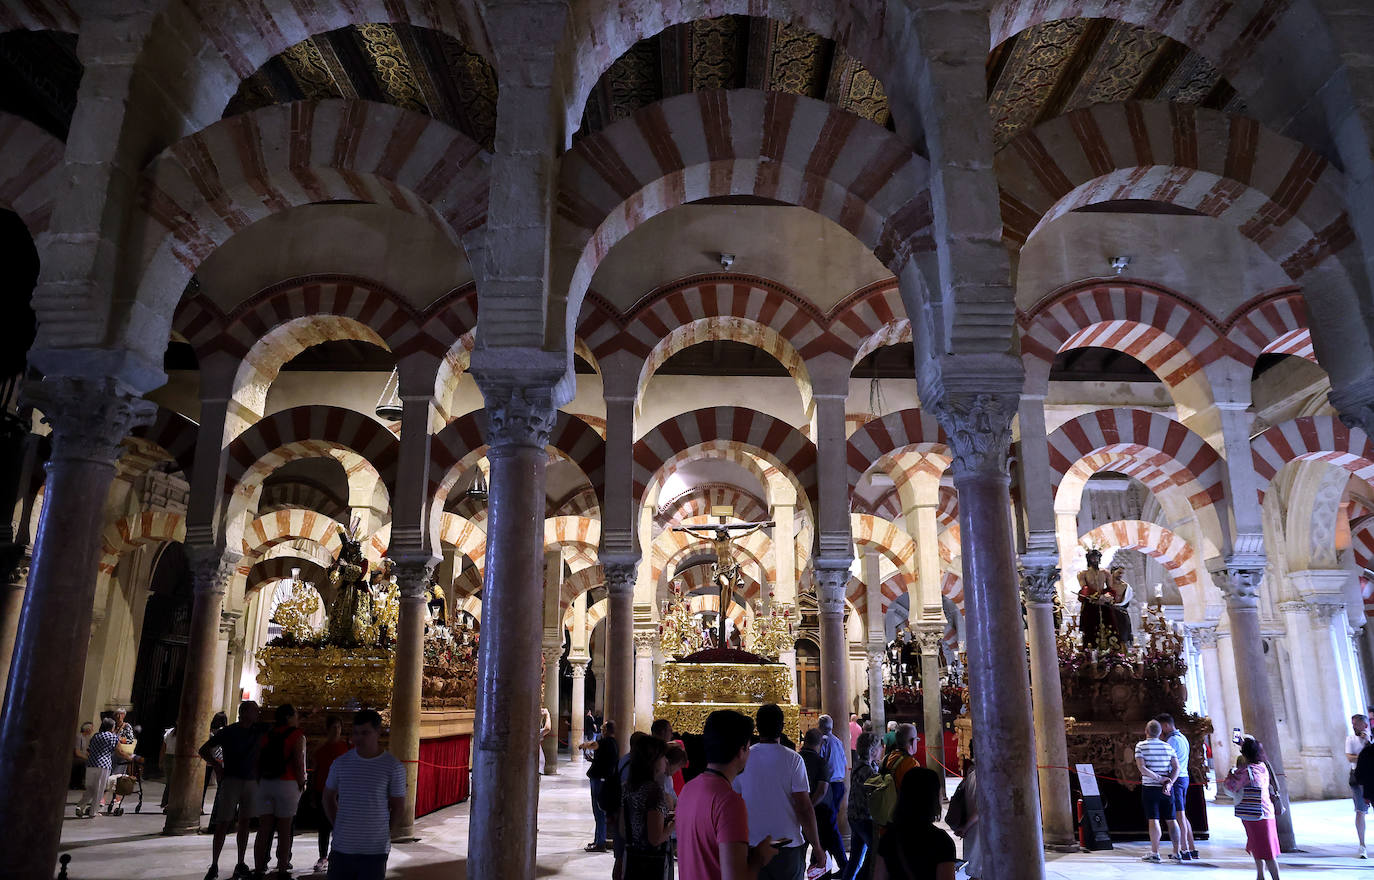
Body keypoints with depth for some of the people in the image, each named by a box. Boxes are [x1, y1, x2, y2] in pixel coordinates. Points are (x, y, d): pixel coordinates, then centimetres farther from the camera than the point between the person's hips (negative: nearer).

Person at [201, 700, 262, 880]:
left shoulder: (257, 731, 7)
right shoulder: (227, 732, -2)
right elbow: (204, 750, 3)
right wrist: (217, 766, -7)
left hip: (251, 782, 4)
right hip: (231, 780, -4)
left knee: (244, 823, 8)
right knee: (223, 824, -5)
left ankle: (241, 864, 15)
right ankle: (214, 865, 3)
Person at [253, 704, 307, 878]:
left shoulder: (265, 736, 13)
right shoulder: (297, 736, -5)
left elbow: (258, 764, 12)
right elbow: (299, 764, -10)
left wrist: (260, 785, 18)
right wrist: (301, 785, 0)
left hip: (265, 785, 5)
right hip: (287, 785, -5)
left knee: (264, 830, 6)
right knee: (284, 831, 2)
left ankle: (259, 869, 6)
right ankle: (282, 869, 5)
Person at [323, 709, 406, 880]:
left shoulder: (393, 767, -7)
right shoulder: (341, 763, 2)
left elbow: (399, 807, 2)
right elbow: (328, 797, 16)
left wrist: (380, 831, 6)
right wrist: (338, 827, 10)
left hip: (375, 851, -2)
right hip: (342, 847, 3)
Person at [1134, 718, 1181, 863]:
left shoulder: (1141, 746, -5)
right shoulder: (1168, 746, 5)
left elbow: (1142, 768, -14)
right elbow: (1176, 768, -3)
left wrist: (1159, 778, -10)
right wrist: (1169, 783, -10)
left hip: (1150, 787, -3)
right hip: (1167, 789, 4)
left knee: (1153, 820, -2)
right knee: (1171, 820, 10)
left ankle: (1155, 853, -1)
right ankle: (1177, 853, 13)